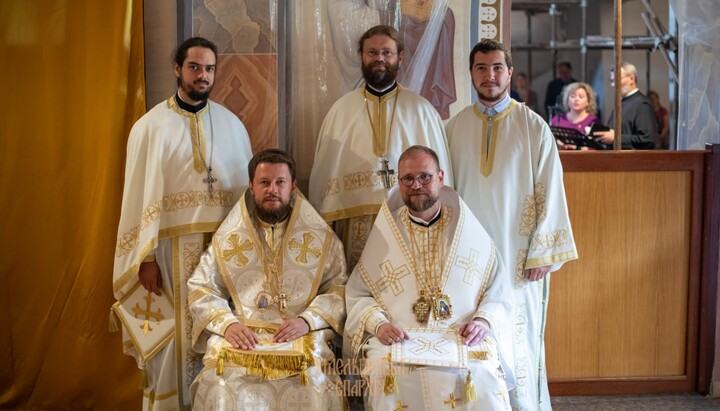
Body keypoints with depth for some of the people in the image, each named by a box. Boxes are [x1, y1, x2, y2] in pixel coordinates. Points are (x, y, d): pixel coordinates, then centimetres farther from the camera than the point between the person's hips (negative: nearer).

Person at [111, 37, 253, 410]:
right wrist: (145, 257, -10)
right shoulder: (150, 126, -2)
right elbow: (140, 195, -5)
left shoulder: (231, 124, 7)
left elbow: (247, 188, 8)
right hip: (172, 247, -2)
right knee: (173, 338, 3)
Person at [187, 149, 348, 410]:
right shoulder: (228, 238, 12)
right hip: (240, 337, 1)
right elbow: (201, 290, 9)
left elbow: (339, 289, 5)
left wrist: (308, 319, -13)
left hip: (303, 337, 0)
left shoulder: (320, 238, 10)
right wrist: (227, 323, -10)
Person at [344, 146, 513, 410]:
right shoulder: (383, 234, 12)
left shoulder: (471, 232, 13)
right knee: (386, 373, -34)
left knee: (481, 377, -32)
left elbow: (498, 293, 14)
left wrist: (484, 321, -7)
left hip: (463, 339, 0)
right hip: (398, 340, 0)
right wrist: (378, 323, -8)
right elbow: (358, 294, 11)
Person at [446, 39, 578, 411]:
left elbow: (550, 193, -3)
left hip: (518, 255, -2)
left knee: (518, 343, 3)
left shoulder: (534, 127, -2)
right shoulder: (454, 128, 6)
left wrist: (542, 253, -7)